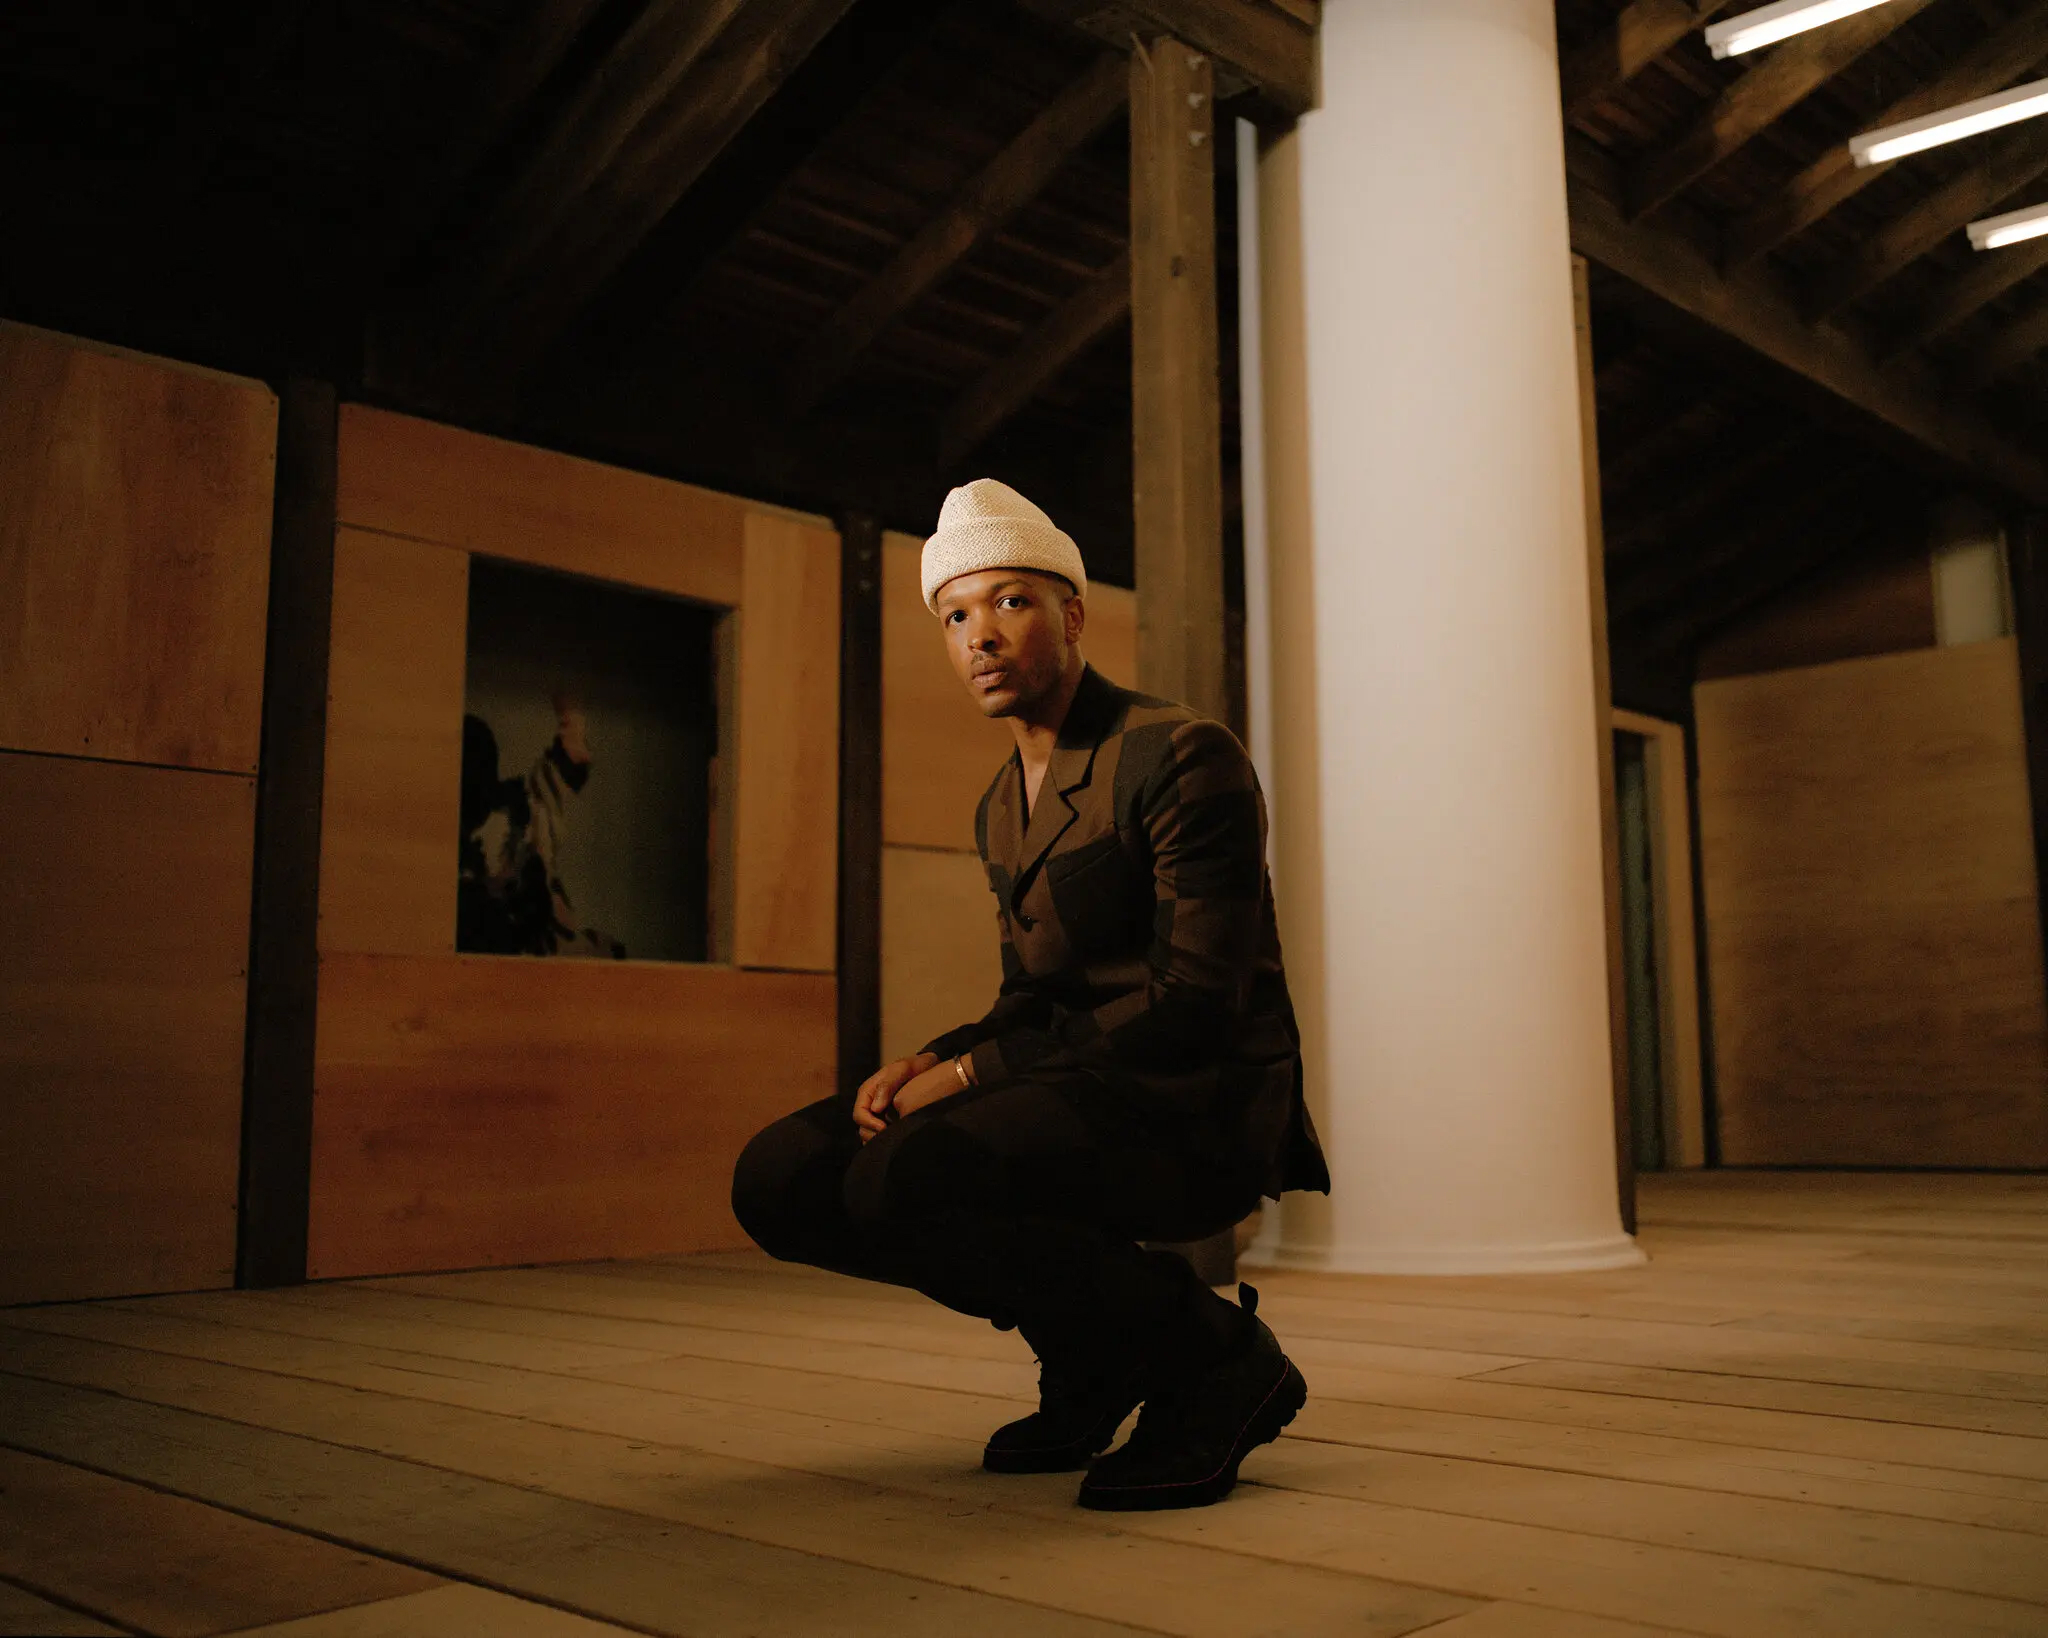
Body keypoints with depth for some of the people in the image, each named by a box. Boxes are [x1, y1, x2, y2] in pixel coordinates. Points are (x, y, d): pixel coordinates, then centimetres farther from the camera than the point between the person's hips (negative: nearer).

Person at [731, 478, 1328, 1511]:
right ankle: (1090, 1354, 7)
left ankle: (1216, 1364, -10)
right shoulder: (1002, 808, 16)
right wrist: (930, 1063, -3)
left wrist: (975, 1071, -17)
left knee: (904, 1181, -32)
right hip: (1077, 1092, 8)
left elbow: (1197, 1002, -18)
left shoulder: (1180, 755, -10)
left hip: (1203, 1107, -8)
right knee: (784, 1180, -9)